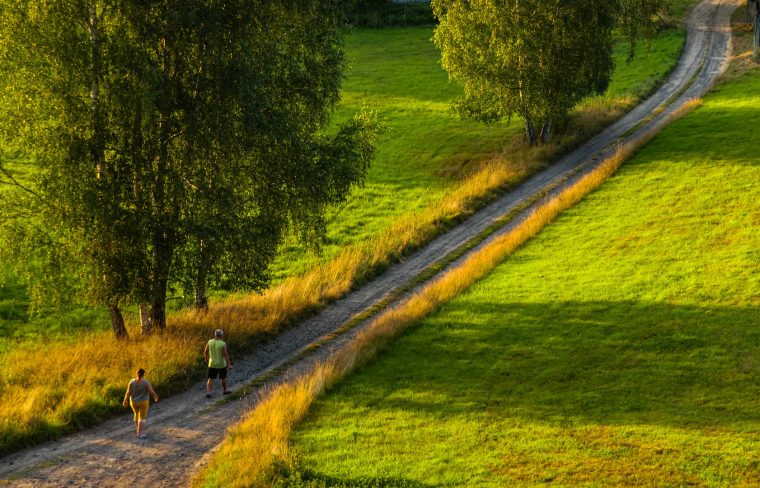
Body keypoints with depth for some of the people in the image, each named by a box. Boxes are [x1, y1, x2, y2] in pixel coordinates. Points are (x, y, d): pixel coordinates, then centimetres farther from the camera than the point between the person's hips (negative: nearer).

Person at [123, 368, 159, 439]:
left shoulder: (132, 382, -12)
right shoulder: (146, 382, -18)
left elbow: (128, 393, -10)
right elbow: (151, 392, -16)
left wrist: (126, 401, 2)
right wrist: (155, 397, 3)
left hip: (134, 402, 3)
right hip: (143, 402, -3)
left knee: (137, 414, 26)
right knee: (142, 418, 5)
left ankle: (137, 427, 40)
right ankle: (140, 434, 3)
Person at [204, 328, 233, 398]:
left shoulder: (210, 342, -8)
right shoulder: (223, 344, -20)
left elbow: (205, 351, 2)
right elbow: (226, 355, -20)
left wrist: (206, 358, 20)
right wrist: (229, 364, -15)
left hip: (212, 364, 2)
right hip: (221, 365, -2)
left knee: (211, 379, 8)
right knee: (223, 378, 18)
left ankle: (208, 393, -4)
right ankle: (225, 391, 33)